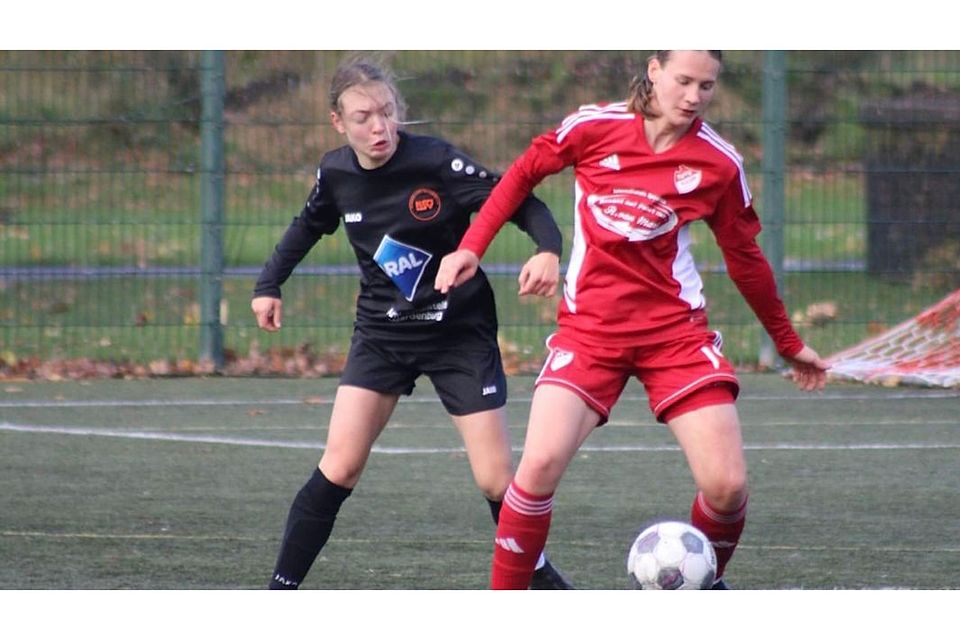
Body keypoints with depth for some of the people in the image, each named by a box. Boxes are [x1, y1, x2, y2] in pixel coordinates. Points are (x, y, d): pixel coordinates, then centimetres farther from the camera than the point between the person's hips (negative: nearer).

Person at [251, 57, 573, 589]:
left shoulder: (436, 162, -20)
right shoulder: (335, 173, -5)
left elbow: (518, 201, -21)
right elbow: (309, 226, 17)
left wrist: (547, 249, -39)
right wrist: (270, 284, 13)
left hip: (460, 332, -3)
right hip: (381, 334, 3)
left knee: (496, 480, -4)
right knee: (339, 468, -10)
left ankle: (541, 581, 19)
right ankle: (281, 589, -2)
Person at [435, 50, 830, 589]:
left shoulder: (719, 164, -1)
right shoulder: (595, 128, -5)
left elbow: (745, 258, 12)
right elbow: (522, 175, 10)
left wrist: (790, 344, 19)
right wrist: (471, 248, 2)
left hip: (676, 331, 1)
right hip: (590, 328, -1)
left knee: (727, 486, -11)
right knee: (541, 464, -20)